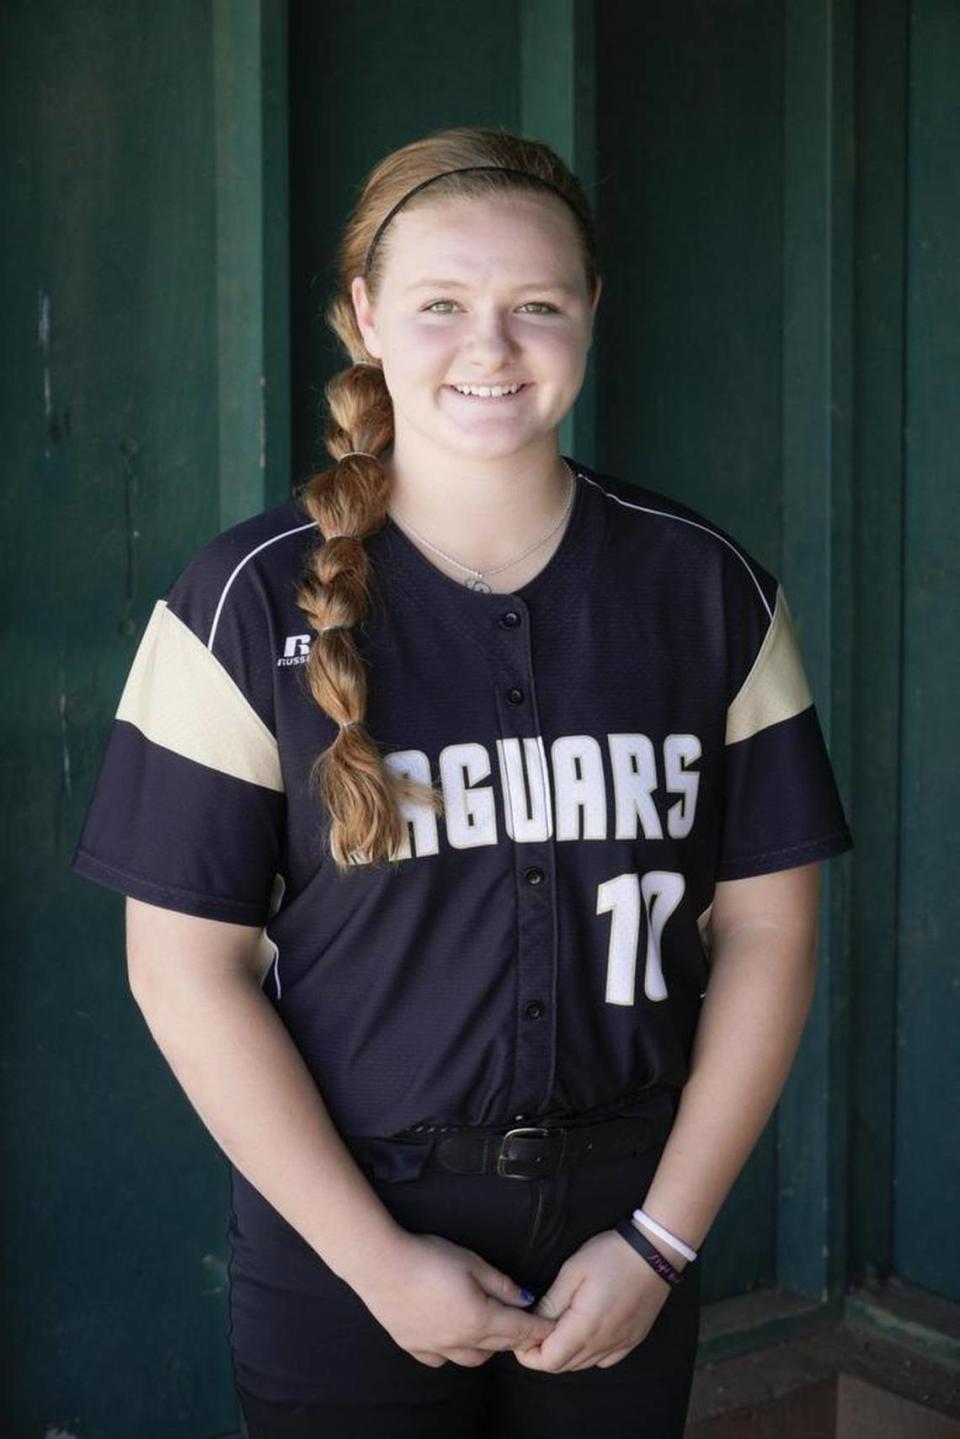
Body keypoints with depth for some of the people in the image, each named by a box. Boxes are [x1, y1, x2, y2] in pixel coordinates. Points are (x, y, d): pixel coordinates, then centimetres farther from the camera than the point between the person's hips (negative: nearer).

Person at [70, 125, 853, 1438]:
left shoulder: (707, 590, -2)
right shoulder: (254, 603, -8)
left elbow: (767, 928, -1)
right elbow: (188, 963, -9)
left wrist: (659, 1241, -7)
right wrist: (379, 1260, -11)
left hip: (627, 1235, 2)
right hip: (343, 1251, -2)